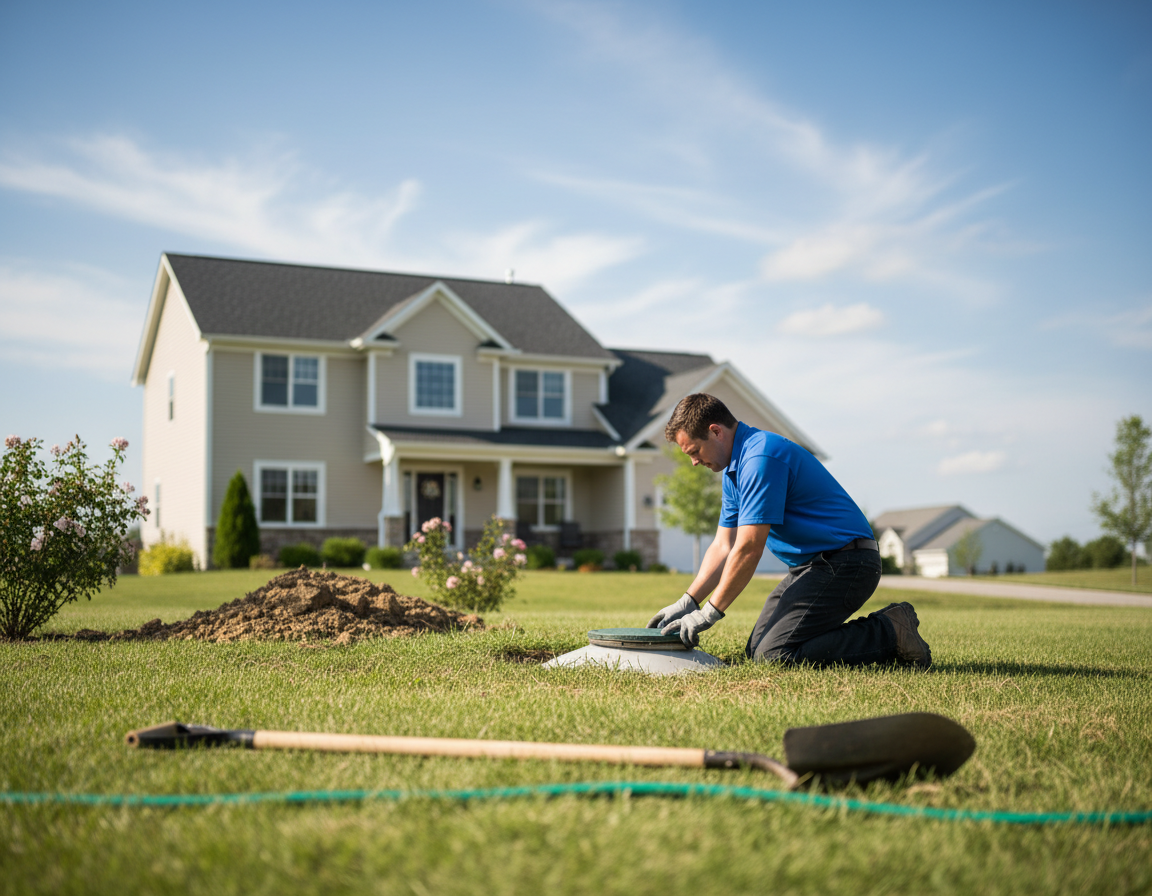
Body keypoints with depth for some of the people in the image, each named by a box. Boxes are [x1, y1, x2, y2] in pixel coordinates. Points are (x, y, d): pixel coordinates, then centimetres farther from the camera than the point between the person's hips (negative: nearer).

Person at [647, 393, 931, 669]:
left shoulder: (760, 457, -20)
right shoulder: (735, 468, 13)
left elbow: (748, 549, -22)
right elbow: (723, 546, 15)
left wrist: (709, 612, -14)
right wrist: (687, 602, 6)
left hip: (844, 563, -11)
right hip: (812, 564, 11)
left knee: (774, 654, -20)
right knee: (756, 649, 8)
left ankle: (891, 632, -10)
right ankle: (877, 628, 10)